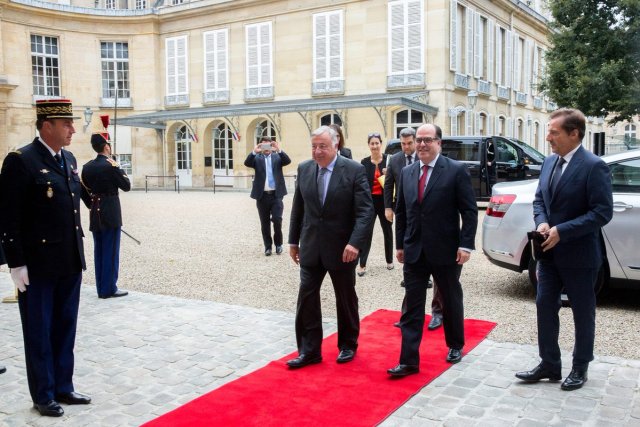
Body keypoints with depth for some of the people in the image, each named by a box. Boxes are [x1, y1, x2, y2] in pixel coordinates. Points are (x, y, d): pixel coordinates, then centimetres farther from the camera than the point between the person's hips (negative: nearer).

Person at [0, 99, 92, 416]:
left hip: (70, 262, 7)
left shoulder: (69, 159, 9)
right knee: (39, 332, 8)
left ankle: (63, 387, 30)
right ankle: (44, 395, 22)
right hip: (38, 265, -7)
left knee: (65, 328, 16)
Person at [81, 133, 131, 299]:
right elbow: (127, 186, -7)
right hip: (111, 215, -7)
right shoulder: (111, 166, -14)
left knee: (99, 251, 12)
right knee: (111, 251, 0)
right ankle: (109, 288, 3)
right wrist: (119, 169, 2)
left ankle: (101, 288, 18)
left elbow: (85, 190, 13)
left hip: (95, 215, 7)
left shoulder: (87, 166, 6)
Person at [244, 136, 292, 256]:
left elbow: (287, 161, -10)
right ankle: (268, 246, 17)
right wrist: (254, 152, -26)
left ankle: (278, 243, 13)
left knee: (277, 219, -7)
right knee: (265, 223, 6)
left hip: (276, 195, -1)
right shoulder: (257, 158, 7)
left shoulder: (277, 157, 8)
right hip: (262, 195, 1)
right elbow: (247, 163, -11)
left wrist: (279, 150, -25)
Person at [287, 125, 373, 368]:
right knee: (306, 298, 2)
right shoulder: (304, 169, 2)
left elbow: (365, 211, -15)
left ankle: (348, 345, 31)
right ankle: (309, 350, 13)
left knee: (346, 299, 12)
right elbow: (298, 208, 10)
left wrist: (355, 242, -25)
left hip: (342, 248, -3)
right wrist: (294, 241, 10)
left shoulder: (354, 170, -11)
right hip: (311, 247, 3)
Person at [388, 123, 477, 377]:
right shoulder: (407, 173, 7)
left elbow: (469, 211, -8)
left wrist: (466, 245, -14)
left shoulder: (456, 170, -7)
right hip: (414, 252, 3)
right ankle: (409, 361, 6)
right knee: (412, 307, 2)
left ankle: (455, 345, 37)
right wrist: (400, 244, 11)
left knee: (451, 301, 15)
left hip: (445, 251, -3)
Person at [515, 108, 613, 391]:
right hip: (550, 252, 7)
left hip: (579, 255, -6)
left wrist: (561, 231, -23)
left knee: (582, 312, 10)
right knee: (545, 307, 10)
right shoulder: (549, 162, 7)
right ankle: (549, 364, 23)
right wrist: (541, 222, -7)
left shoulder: (594, 166, -16)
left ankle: (580, 368, 26)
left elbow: (602, 212, -20)